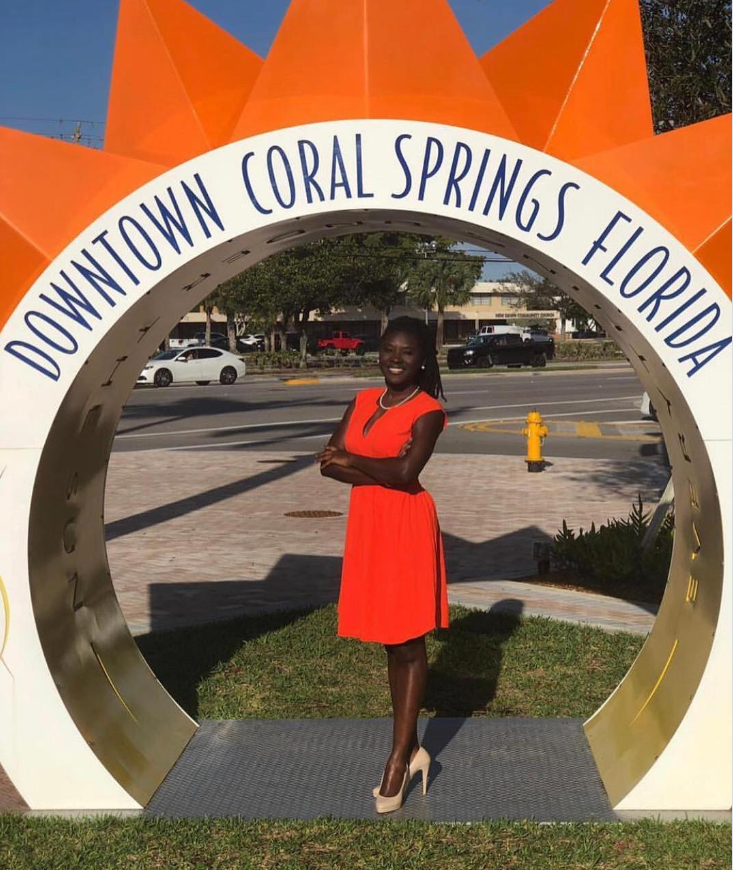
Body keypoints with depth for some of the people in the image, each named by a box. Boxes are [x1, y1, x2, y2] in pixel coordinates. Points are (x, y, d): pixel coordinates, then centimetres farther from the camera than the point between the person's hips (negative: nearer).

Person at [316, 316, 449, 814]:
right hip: (367, 524, 7)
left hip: (407, 528, -7)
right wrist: (379, 468, -13)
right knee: (390, 643, 14)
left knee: (408, 644, 1)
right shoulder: (363, 401, 11)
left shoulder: (428, 411, -8)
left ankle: (399, 757, 9)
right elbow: (329, 462, 2)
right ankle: (410, 748, 26)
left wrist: (351, 460, -9)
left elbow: (407, 472, -21)